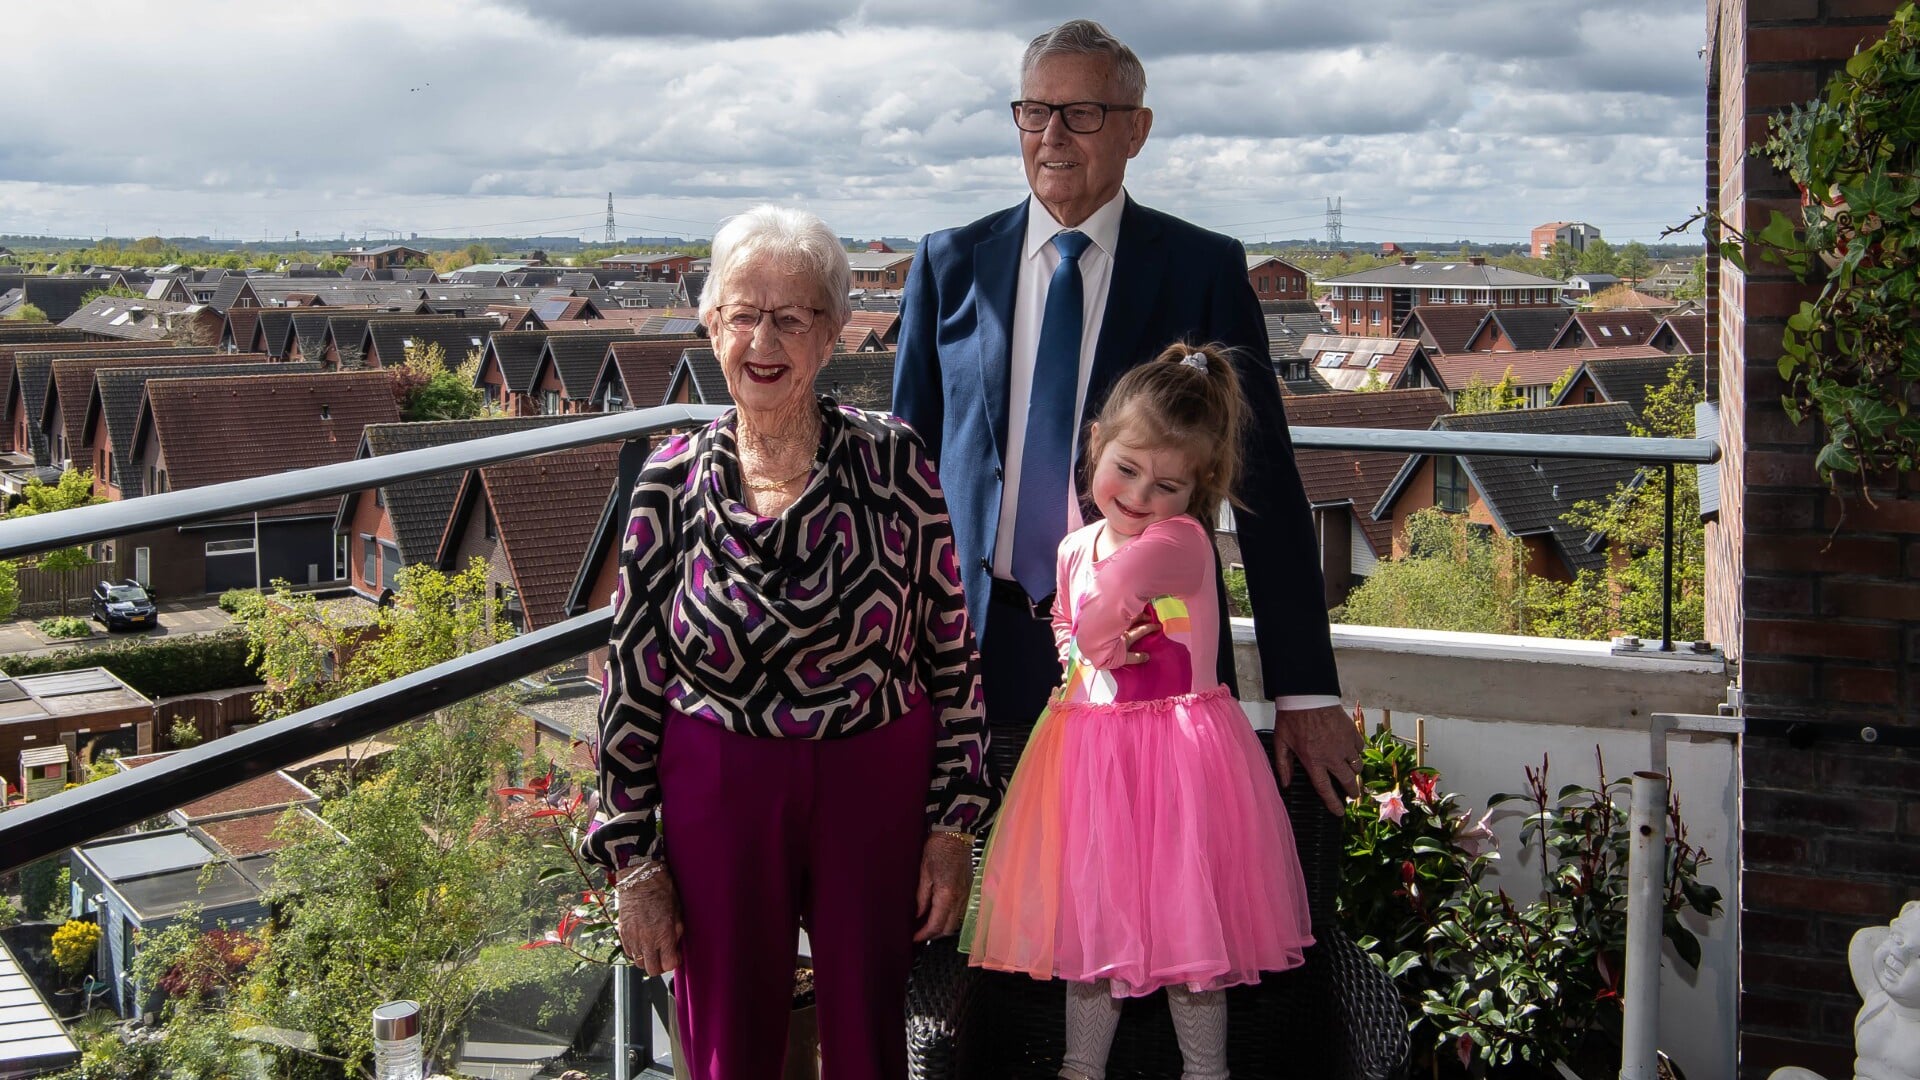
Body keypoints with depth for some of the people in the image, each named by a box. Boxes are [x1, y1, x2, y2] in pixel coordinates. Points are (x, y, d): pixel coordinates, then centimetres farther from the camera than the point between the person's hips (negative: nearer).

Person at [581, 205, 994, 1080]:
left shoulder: (893, 462, -7)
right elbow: (631, 681, 1)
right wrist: (634, 862, 1)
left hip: (876, 790, 0)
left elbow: (952, 653, -2)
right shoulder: (671, 483, -4)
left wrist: (954, 824, -3)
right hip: (719, 803, 1)